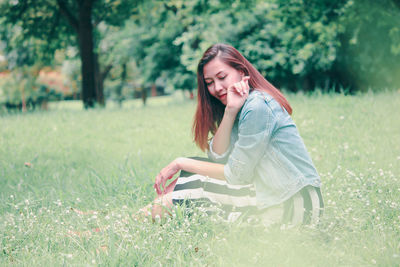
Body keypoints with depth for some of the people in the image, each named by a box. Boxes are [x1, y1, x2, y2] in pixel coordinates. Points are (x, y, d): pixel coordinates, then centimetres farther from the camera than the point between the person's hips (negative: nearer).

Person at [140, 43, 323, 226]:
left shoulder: (258, 106, -17)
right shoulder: (243, 107, 13)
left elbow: (237, 175, -15)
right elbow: (218, 156, 0)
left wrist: (181, 163, -6)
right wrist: (230, 111, -14)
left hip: (294, 206, -9)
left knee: (194, 187, -12)